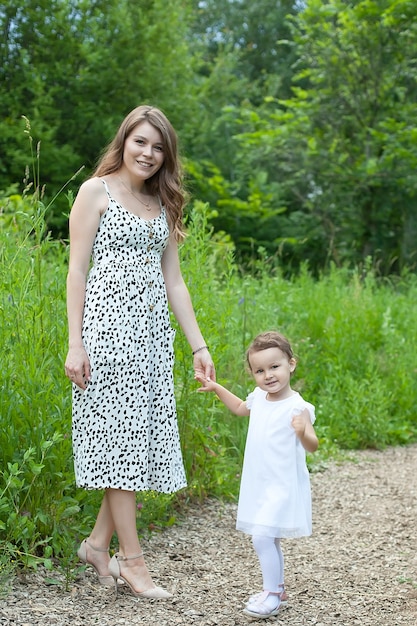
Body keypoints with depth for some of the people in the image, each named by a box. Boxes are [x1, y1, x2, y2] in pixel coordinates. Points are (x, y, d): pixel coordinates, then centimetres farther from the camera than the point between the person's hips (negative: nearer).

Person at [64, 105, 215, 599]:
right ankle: (131, 559, 3)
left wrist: (198, 346, 12)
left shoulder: (162, 204, 18)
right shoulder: (96, 191, 1)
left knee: (144, 436, 4)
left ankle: (98, 542, 17)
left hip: (152, 334, 6)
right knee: (120, 434, -4)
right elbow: (77, 270, -4)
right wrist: (74, 344, -12)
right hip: (108, 324, -6)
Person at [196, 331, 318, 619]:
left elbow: (312, 446, -24)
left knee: (263, 537, -16)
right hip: (259, 484, 8)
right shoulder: (259, 398, 4)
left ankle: (272, 595, -3)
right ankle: (277, 588, 34)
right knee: (269, 539, 18)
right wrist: (216, 388, 22)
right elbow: (240, 408, 28)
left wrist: (303, 433, -45)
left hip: (283, 486, -8)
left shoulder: (297, 407, -19)